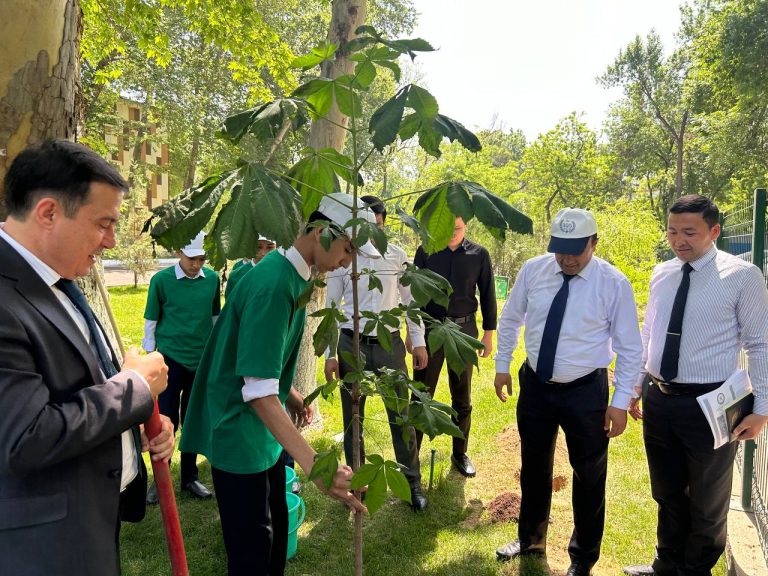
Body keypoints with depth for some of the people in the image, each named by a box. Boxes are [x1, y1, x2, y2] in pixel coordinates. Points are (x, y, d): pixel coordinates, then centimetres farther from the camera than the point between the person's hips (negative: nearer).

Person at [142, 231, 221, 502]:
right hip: (171, 360, -3)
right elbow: (150, 322, -2)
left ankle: (190, 477, 27)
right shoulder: (161, 280, -9)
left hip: (202, 361, 3)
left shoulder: (212, 279, -1)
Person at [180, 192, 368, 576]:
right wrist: (315, 466, -38)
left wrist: (288, 392, 14)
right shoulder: (274, 285, -26)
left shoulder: (291, 274, 3)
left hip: (264, 429, 9)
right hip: (239, 433, -9)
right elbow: (257, 390, -32)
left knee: (276, 532, 21)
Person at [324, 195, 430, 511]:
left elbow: (409, 300, 7)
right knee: (353, 418, 12)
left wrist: (419, 342, 4)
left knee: (401, 415, 5)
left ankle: (413, 483, 22)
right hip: (352, 345, 0)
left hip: (390, 344, 0)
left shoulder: (397, 255, 1)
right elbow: (331, 309, 1)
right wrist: (330, 354, -2)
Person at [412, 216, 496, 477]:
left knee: (462, 397, 12)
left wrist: (488, 333, 5)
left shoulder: (479, 254, 0)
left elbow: (487, 294, 5)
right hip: (430, 328, -1)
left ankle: (460, 453, 26)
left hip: (464, 329, 1)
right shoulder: (425, 252, -2)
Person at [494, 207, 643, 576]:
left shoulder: (614, 283, -14)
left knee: (589, 476, 12)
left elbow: (630, 348, -8)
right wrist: (502, 365, 9)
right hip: (535, 385, 3)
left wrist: (621, 401, -10)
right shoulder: (532, 270, -6)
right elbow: (509, 319, 8)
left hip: (586, 391, -3)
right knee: (534, 466, 19)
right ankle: (530, 539, 43)